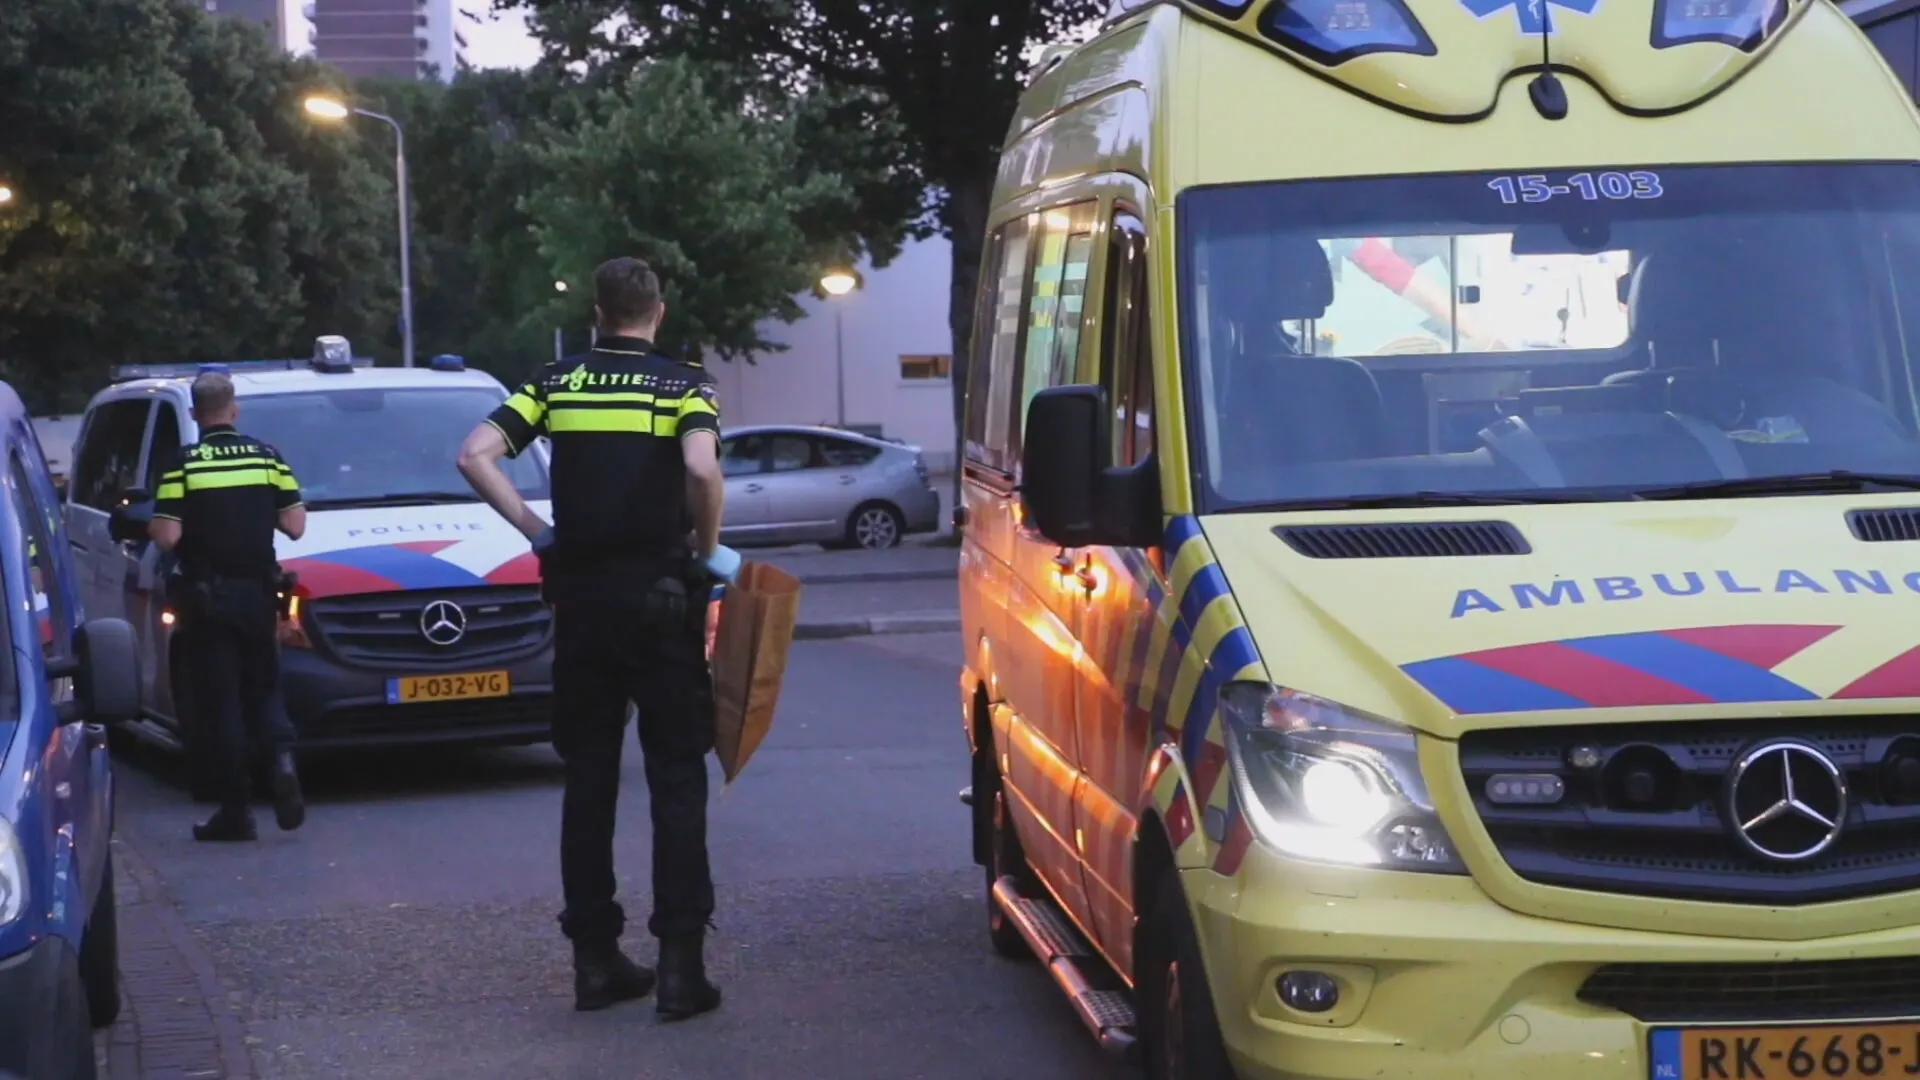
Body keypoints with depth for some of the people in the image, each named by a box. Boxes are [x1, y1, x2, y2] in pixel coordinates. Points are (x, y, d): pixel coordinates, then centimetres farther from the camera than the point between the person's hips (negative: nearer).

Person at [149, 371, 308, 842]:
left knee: (221, 702, 3)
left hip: (207, 596, -2)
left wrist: (151, 524, 9)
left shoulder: (183, 464, -6)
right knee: (262, 691, 16)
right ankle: (282, 758, -13)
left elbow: (167, 536, -12)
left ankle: (236, 809, 3)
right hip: (257, 592, 2)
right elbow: (294, 525, 0)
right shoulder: (266, 457, 1)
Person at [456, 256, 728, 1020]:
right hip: (660, 594, -3)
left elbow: (475, 456, -4)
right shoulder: (683, 384, -4)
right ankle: (681, 963, -3)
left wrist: (532, 527, 3)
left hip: (581, 596, 3)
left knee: (588, 778, 11)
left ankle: (595, 958, 14)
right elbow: (702, 470, -21)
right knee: (676, 778, 2)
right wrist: (707, 548, -6)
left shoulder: (557, 383, 6)